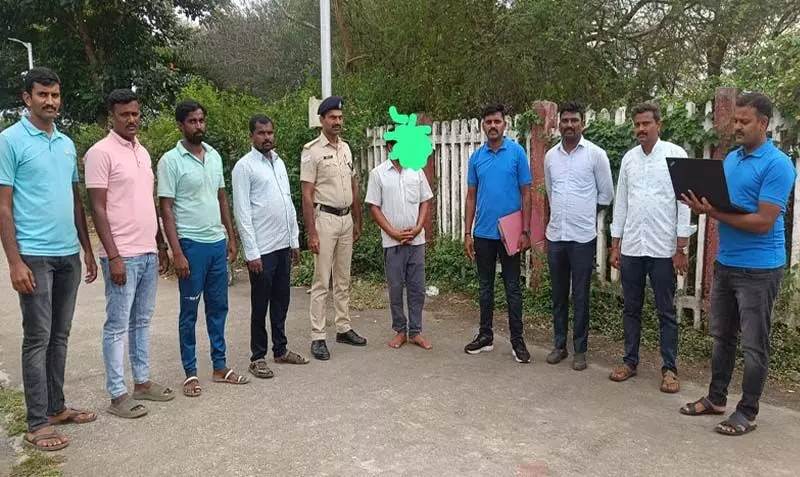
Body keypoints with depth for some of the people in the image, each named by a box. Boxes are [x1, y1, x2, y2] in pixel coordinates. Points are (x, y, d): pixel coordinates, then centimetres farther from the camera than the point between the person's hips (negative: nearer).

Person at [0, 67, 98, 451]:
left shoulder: (67, 144, 12)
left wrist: (87, 249, 15)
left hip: (69, 254, 6)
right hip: (35, 256, -6)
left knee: (60, 336, 13)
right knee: (37, 338, 0)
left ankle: (56, 407, 25)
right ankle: (36, 424, 9)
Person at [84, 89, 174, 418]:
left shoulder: (143, 152, 14)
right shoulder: (101, 153, -10)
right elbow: (97, 209, -13)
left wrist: (161, 245, 16)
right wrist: (113, 256, -18)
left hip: (149, 253, 8)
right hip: (122, 256, -7)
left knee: (142, 321, 14)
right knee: (118, 325, 0)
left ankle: (142, 382, 25)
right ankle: (117, 395, 9)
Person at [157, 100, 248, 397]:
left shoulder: (215, 156, 9)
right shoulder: (171, 160, -8)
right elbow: (166, 209, -10)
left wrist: (231, 236, 12)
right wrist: (177, 252, -15)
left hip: (218, 242, 6)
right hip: (191, 245, -6)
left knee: (218, 307, 12)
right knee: (190, 311, 4)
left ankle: (220, 367, 23)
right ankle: (190, 373, 15)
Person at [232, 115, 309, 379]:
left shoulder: (279, 163, 13)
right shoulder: (244, 166, -9)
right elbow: (242, 212, -13)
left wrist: (295, 240, 13)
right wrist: (252, 252, -17)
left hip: (284, 245, 7)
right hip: (262, 248, -7)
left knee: (281, 301, 15)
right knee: (260, 305, 4)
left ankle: (280, 349, 27)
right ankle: (258, 357, 15)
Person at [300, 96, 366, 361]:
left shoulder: (346, 148, 11)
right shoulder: (312, 150, -10)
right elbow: (307, 195, -13)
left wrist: (357, 221, 14)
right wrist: (311, 232, -17)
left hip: (346, 219, 7)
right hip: (325, 219, -6)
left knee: (343, 280, 14)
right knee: (322, 282, -2)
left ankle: (344, 328, 24)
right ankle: (318, 337, 5)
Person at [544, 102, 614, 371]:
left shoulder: (596, 154, -4)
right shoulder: (550, 155, 8)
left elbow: (606, 194, 3)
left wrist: (586, 213, 8)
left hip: (583, 236, -4)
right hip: (555, 235, 4)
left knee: (580, 296, 4)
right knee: (558, 294, 12)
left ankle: (580, 349, 15)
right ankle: (559, 344, 24)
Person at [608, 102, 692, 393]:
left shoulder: (675, 155, -4)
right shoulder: (629, 158, 8)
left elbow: (684, 202, -6)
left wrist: (681, 248, -10)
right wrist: (615, 245, 8)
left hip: (662, 248, -4)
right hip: (631, 247, 4)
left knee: (666, 312, 6)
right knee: (631, 308, 12)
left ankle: (669, 369, 17)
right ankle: (630, 361, 24)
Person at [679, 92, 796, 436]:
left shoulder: (777, 165, -14)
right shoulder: (730, 159, 10)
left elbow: (763, 222, -20)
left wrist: (715, 213, -25)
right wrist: (703, 204, -7)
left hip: (758, 269, -8)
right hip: (725, 263, 8)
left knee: (754, 345, 4)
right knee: (722, 336, 17)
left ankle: (748, 412, 16)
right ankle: (716, 398, 30)